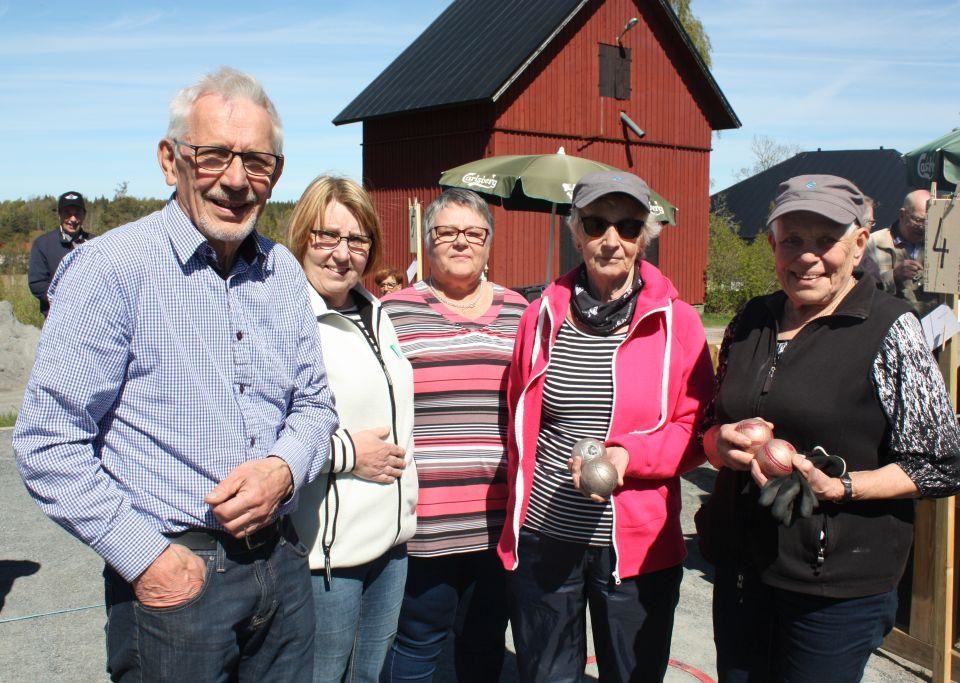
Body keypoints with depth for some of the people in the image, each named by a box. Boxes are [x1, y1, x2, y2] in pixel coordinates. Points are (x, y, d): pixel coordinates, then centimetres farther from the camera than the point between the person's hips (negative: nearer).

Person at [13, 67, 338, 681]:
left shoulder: (284, 272, 5)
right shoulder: (111, 269, -12)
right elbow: (49, 445, -12)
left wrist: (283, 467, -7)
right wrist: (147, 559, -15)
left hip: (283, 564, 6)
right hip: (174, 577, -5)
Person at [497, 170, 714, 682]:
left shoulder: (676, 322, -5)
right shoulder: (543, 315, 2)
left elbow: (695, 432, -3)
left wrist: (626, 455, -19)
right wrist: (518, 502, 11)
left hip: (637, 546, -2)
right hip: (541, 539, 2)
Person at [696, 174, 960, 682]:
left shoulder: (888, 328, -9)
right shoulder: (751, 322, 6)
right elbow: (713, 424, 15)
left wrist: (839, 486, -21)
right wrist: (722, 444, -8)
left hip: (839, 587, -5)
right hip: (740, 567, 5)